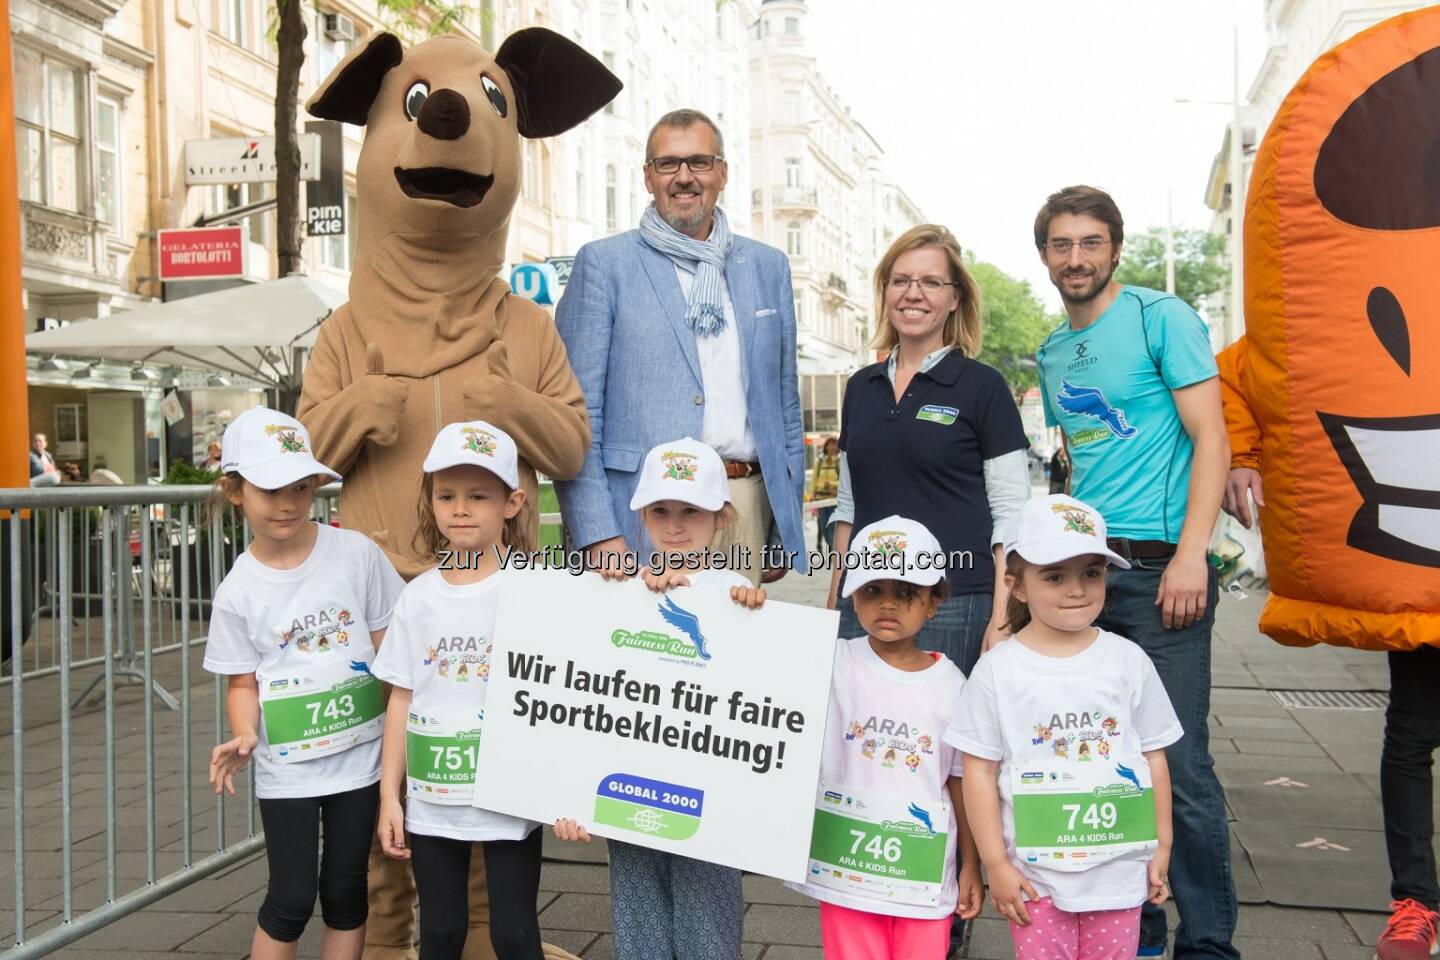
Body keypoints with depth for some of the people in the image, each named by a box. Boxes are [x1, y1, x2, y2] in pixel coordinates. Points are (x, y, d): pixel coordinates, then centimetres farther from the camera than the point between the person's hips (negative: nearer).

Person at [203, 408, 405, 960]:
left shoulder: (356, 554, -7)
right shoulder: (239, 591, -6)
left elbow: (388, 645, 0)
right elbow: (242, 680, 2)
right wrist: (244, 736, -16)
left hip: (358, 754, 1)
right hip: (286, 766, -1)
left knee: (345, 889, 12)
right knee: (291, 897, 3)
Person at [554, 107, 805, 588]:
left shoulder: (768, 266, 14)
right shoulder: (603, 264, 2)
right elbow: (577, 411, -4)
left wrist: (787, 526, 12)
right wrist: (598, 535, -13)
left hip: (748, 509, 4)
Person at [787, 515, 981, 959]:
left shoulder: (950, 683, -3)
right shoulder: (834, 665, -6)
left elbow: (961, 780, 3)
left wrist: (971, 866, 7)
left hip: (924, 874, 1)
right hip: (847, 867, -1)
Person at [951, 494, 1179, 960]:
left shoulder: (1129, 661, -1)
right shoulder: (997, 671, -8)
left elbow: (1153, 758, 7)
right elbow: (979, 771, -5)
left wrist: (1161, 847, 8)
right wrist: (996, 864, -6)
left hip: (1119, 867, 2)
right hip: (1035, 872, -2)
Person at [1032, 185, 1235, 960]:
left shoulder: (1160, 317, -3)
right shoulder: (1051, 354, 16)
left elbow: (1210, 439, -8)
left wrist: (1190, 553, -18)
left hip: (1158, 570, -6)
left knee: (1179, 765, -5)